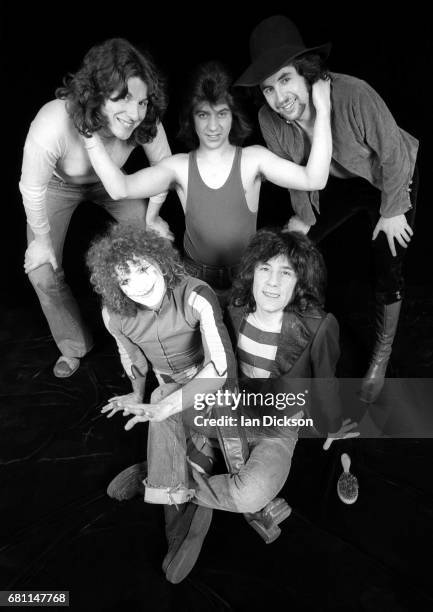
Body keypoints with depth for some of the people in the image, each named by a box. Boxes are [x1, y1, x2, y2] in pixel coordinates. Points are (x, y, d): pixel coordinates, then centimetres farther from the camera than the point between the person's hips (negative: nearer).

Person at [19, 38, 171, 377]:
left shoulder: (145, 121, -34)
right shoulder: (51, 127, -43)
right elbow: (32, 188, -25)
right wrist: (42, 238, -11)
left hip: (110, 182, 2)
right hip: (59, 185, -2)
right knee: (43, 273, -4)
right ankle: (74, 346, 23)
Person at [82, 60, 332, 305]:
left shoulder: (253, 159, -5)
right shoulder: (179, 166, -2)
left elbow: (314, 180, -17)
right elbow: (120, 188, -13)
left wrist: (323, 110, -23)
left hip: (246, 277, 0)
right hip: (196, 277, 1)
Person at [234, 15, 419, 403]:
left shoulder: (354, 96, -39)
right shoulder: (269, 119, -24)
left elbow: (393, 154, -24)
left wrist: (392, 211, -15)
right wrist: (303, 216, 3)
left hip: (394, 178, -4)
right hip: (342, 181, 4)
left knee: (389, 272, -5)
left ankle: (382, 355, 22)